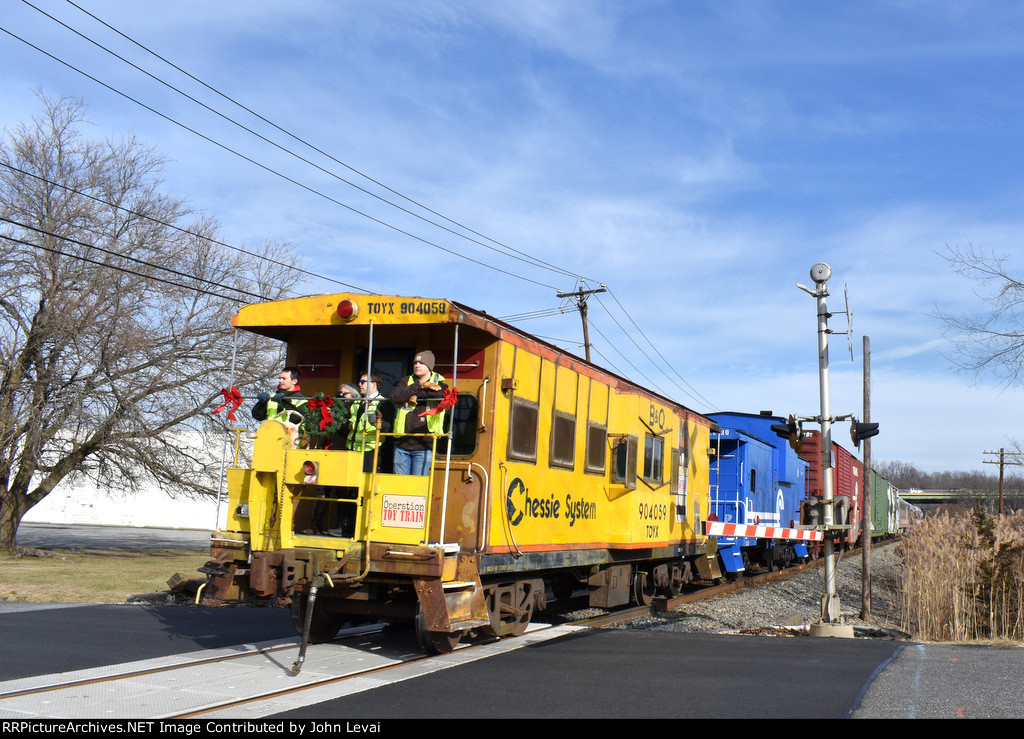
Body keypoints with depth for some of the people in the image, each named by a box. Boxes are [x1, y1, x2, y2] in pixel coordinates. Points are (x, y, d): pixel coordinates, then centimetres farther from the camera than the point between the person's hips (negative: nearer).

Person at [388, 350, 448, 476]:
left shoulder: (438, 383, 8)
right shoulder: (407, 382, 15)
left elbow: (443, 394, -18)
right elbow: (395, 396, -6)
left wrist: (416, 396, -11)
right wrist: (419, 386, -11)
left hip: (423, 446, -3)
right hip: (402, 444, 3)